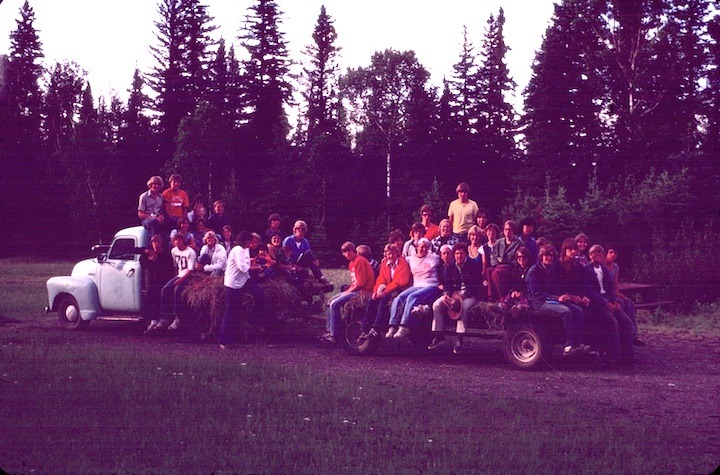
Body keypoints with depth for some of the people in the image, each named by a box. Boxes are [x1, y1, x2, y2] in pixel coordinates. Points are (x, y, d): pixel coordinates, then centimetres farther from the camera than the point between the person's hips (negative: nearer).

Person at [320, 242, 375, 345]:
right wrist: (348, 290, 2)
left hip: (362, 292, -11)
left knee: (334, 304, -18)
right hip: (354, 290, 11)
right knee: (331, 302, 11)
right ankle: (329, 331, 14)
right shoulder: (352, 262, 16)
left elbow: (361, 283, -20)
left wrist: (348, 291, -12)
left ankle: (335, 336, -14)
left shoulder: (359, 261, -15)